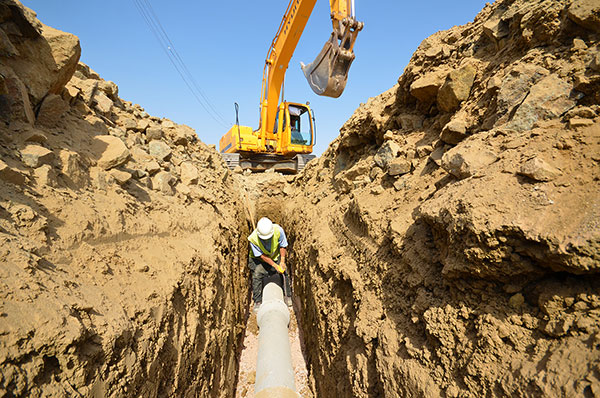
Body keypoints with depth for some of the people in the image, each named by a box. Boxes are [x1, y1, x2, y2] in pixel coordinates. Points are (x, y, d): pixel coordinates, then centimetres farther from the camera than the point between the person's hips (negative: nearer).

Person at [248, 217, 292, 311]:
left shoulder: (278, 230, -32)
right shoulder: (253, 239, -33)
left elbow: (282, 246, -14)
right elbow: (261, 255, -23)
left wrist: (282, 261, -18)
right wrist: (275, 265, -25)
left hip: (276, 256, 2)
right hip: (259, 259, -1)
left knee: (284, 272, -7)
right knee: (257, 276, -17)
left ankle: (287, 296, 13)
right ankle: (257, 301, 0)